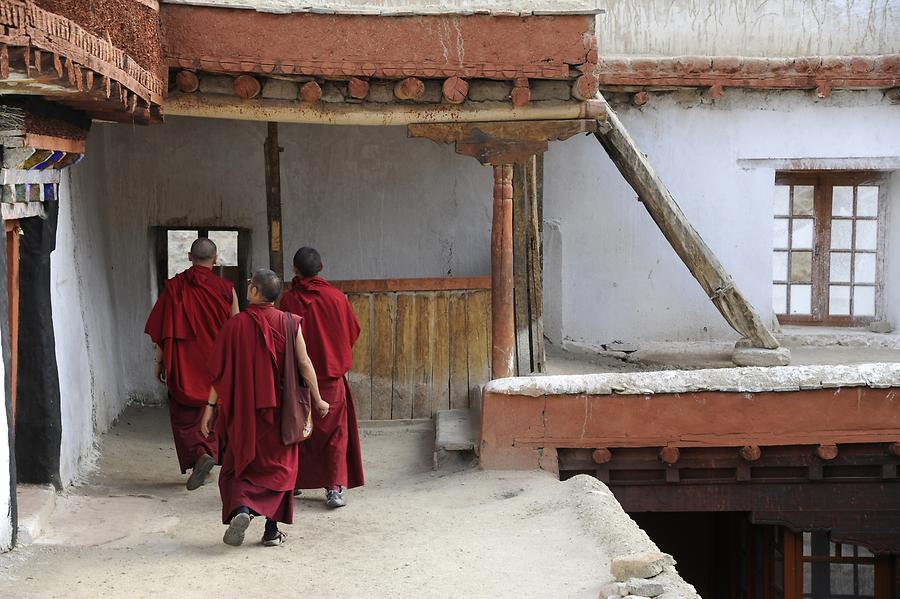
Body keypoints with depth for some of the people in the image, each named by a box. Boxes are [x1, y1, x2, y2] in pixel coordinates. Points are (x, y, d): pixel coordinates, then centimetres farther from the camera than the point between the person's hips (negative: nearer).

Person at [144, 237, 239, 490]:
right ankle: (210, 453, 19)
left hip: (183, 365, -1)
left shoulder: (174, 286, -4)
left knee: (184, 414, 6)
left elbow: (162, 329, -4)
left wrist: (159, 361, 4)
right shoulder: (226, 289, -4)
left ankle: (200, 454, -15)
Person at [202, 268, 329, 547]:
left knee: (239, 464, 13)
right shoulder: (289, 323, -5)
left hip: (244, 409, -1)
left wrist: (211, 405, 2)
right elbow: (304, 364, -5)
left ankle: (241, 508, -13)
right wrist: (317, 399, 7)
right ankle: (272, 530, 11)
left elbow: (221, 370, -6)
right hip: (280, 409, 1)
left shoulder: (236, 324, -8)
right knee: (278, 465, 13)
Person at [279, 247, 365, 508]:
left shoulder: (289, 300, -9)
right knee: (335, 432, 4)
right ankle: (335, 487, -6)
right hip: (331, 375, 0)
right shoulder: (336, 297, -6)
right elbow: (353, 332, 4)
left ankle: (294, 482, 25)